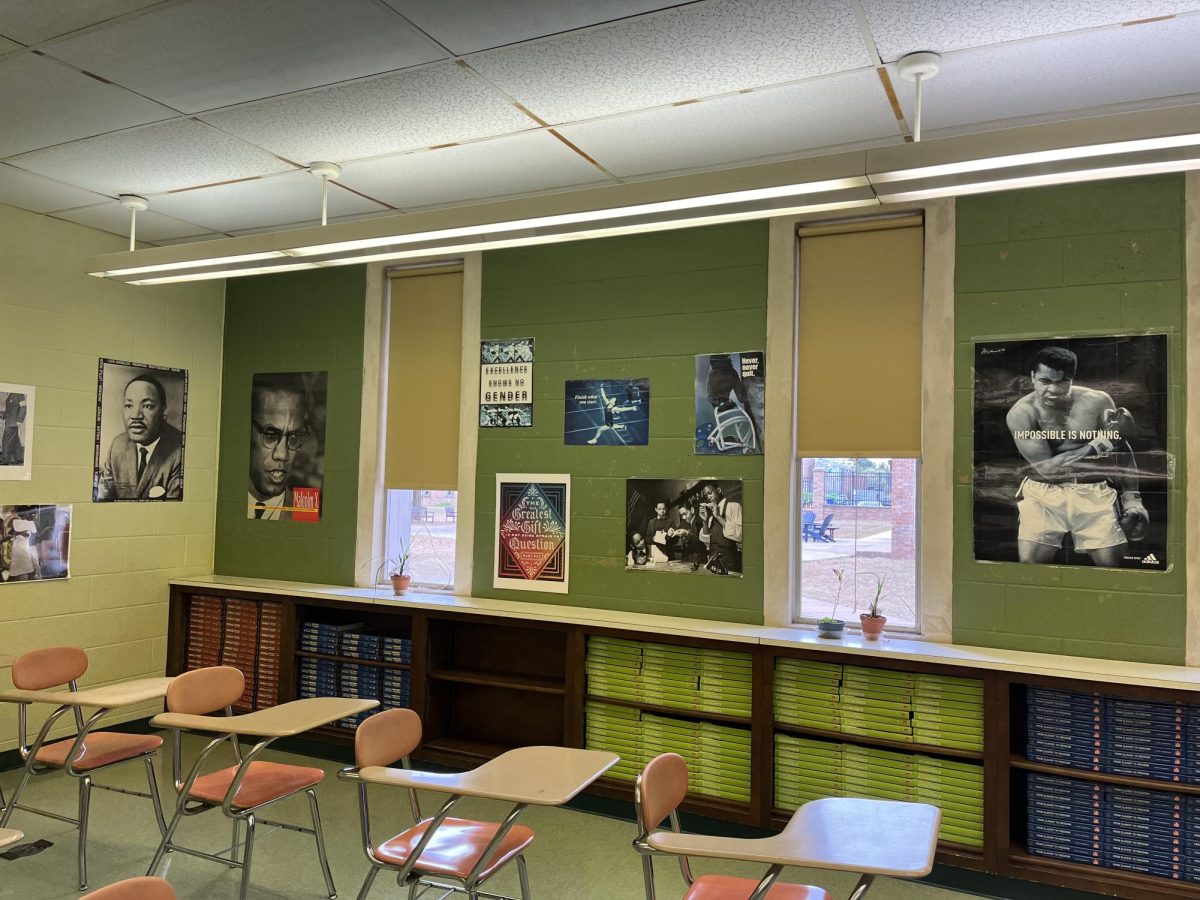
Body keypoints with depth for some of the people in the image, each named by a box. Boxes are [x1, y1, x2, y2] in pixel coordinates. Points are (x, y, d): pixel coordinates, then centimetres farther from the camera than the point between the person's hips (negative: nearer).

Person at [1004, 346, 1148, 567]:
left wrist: (1132, 497, 2)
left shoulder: (1097, 401, -8)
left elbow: (1121, 450, 6)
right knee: (1029, 561, -12)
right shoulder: (1020, 413, -15)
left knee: (1112, 561, -4)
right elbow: (1046, 468, -21)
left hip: (1093, 491, 2)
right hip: (1044, 492, -2)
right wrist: (1100, 444, -21)